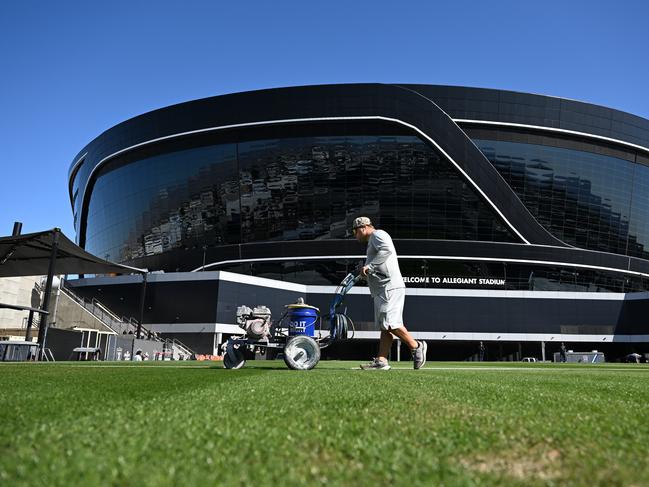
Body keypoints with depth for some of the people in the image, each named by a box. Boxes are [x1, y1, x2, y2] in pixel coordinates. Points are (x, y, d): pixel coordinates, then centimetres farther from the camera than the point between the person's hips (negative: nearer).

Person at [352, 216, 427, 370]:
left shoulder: (378, 234, -2)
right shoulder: (372, 242, 29)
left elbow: (387, 250, -23)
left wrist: (369, 266, -22)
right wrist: (367, 272, 12)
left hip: (390, 287, -10)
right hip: (381, 290, 10)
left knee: (389, 323, -14)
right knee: (384, 326, 4)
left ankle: (416, 347, -1)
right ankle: (381, 361, 2)